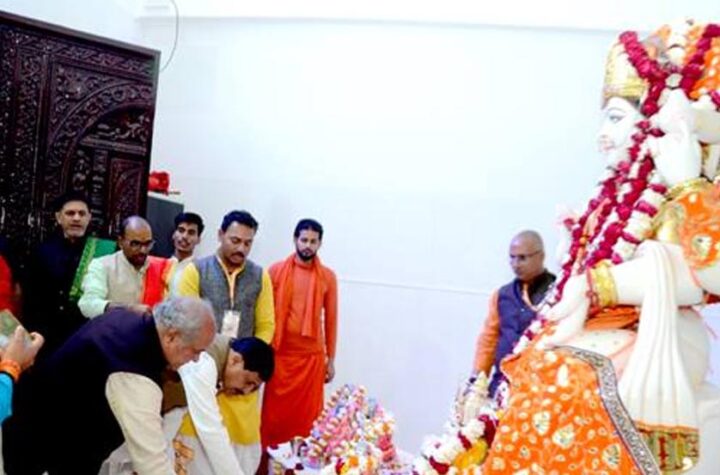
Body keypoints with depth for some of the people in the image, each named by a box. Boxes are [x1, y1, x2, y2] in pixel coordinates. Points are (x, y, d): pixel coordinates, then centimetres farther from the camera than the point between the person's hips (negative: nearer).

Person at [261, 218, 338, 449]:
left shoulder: (328, 277, 2)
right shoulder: (276, 271, 0)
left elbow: (331, 319, 6)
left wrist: (331, 359, 7)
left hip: (312, 356, 1)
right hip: (279, 354, 0)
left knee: (307, 415, 5)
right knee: (275, 413, 6)